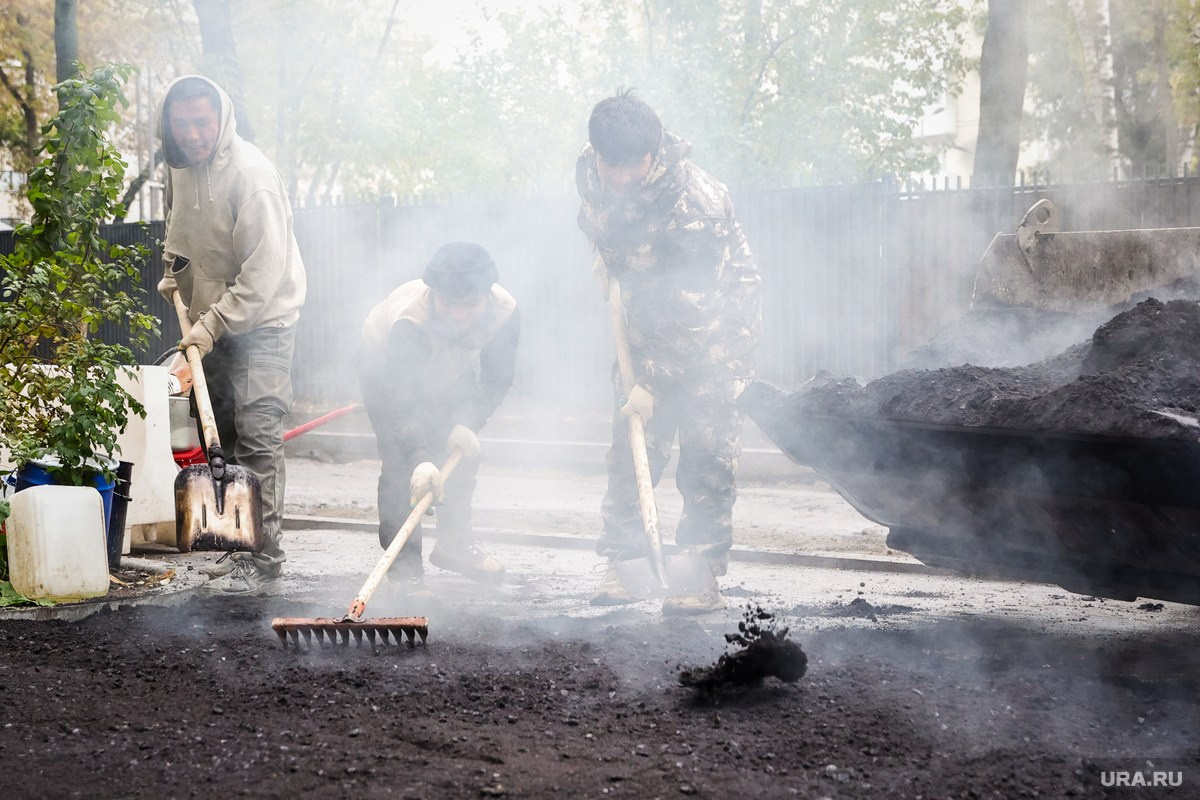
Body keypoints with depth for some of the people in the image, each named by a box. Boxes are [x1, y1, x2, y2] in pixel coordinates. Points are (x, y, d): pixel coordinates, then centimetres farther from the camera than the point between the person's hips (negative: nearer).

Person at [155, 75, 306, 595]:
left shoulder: (250, 174, -23)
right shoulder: (179, 166, 2)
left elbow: (264, 270, -25)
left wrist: (213, 323, -26)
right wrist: (174, 271, 10)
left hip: (263, 319, -8)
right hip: (212, 319, 8)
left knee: (256, 435, -15)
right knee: (223, 433, 12)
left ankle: (264, 559, -13)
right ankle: (240, 547, 23)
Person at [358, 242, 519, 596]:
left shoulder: (504, 312, -31)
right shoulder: (410, 320, -44)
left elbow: (497, 377, -17)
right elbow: (400, 398, -50)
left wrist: (468, 423, -31)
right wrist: (419, 459, -62)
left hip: (452, 374, 5)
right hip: (385, 367, -4)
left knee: (464, 451, 4)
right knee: (400, 462, -16)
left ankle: (455, 543, 23)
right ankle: (403, 565, -10)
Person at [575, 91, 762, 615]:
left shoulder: (696, 204, -33)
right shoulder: (591, 168, -13)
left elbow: (691, 311, -29)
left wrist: (653, 383, -25)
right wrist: (606, 260, 5)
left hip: (715, 320, -6)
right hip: (647, 313, 6)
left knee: (705, 450, -9)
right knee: (630, 441, 4)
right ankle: (622, 559, 12)